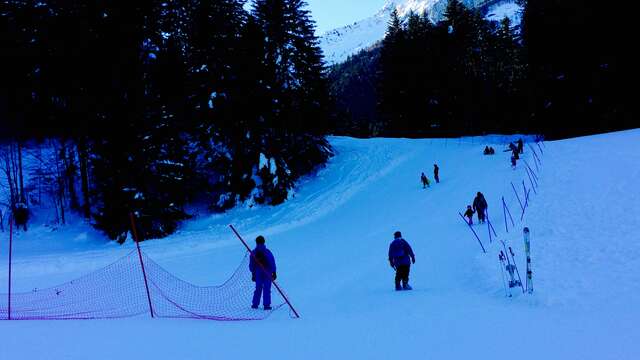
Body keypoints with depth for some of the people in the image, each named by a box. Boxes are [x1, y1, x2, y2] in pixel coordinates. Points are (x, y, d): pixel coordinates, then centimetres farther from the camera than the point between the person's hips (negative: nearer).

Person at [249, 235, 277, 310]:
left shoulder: (253, 253, 0)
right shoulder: (267, 252, -9)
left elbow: (251, 265, 6)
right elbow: (272, 263, -8)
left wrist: (253, 273, 15)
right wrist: (274, 272, 0)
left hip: (258, 273, 3)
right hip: (267, 273, -3)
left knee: (258, 288, 14)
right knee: (267, 289, 1)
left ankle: (255, 304, 13)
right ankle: (266, 305, -2)